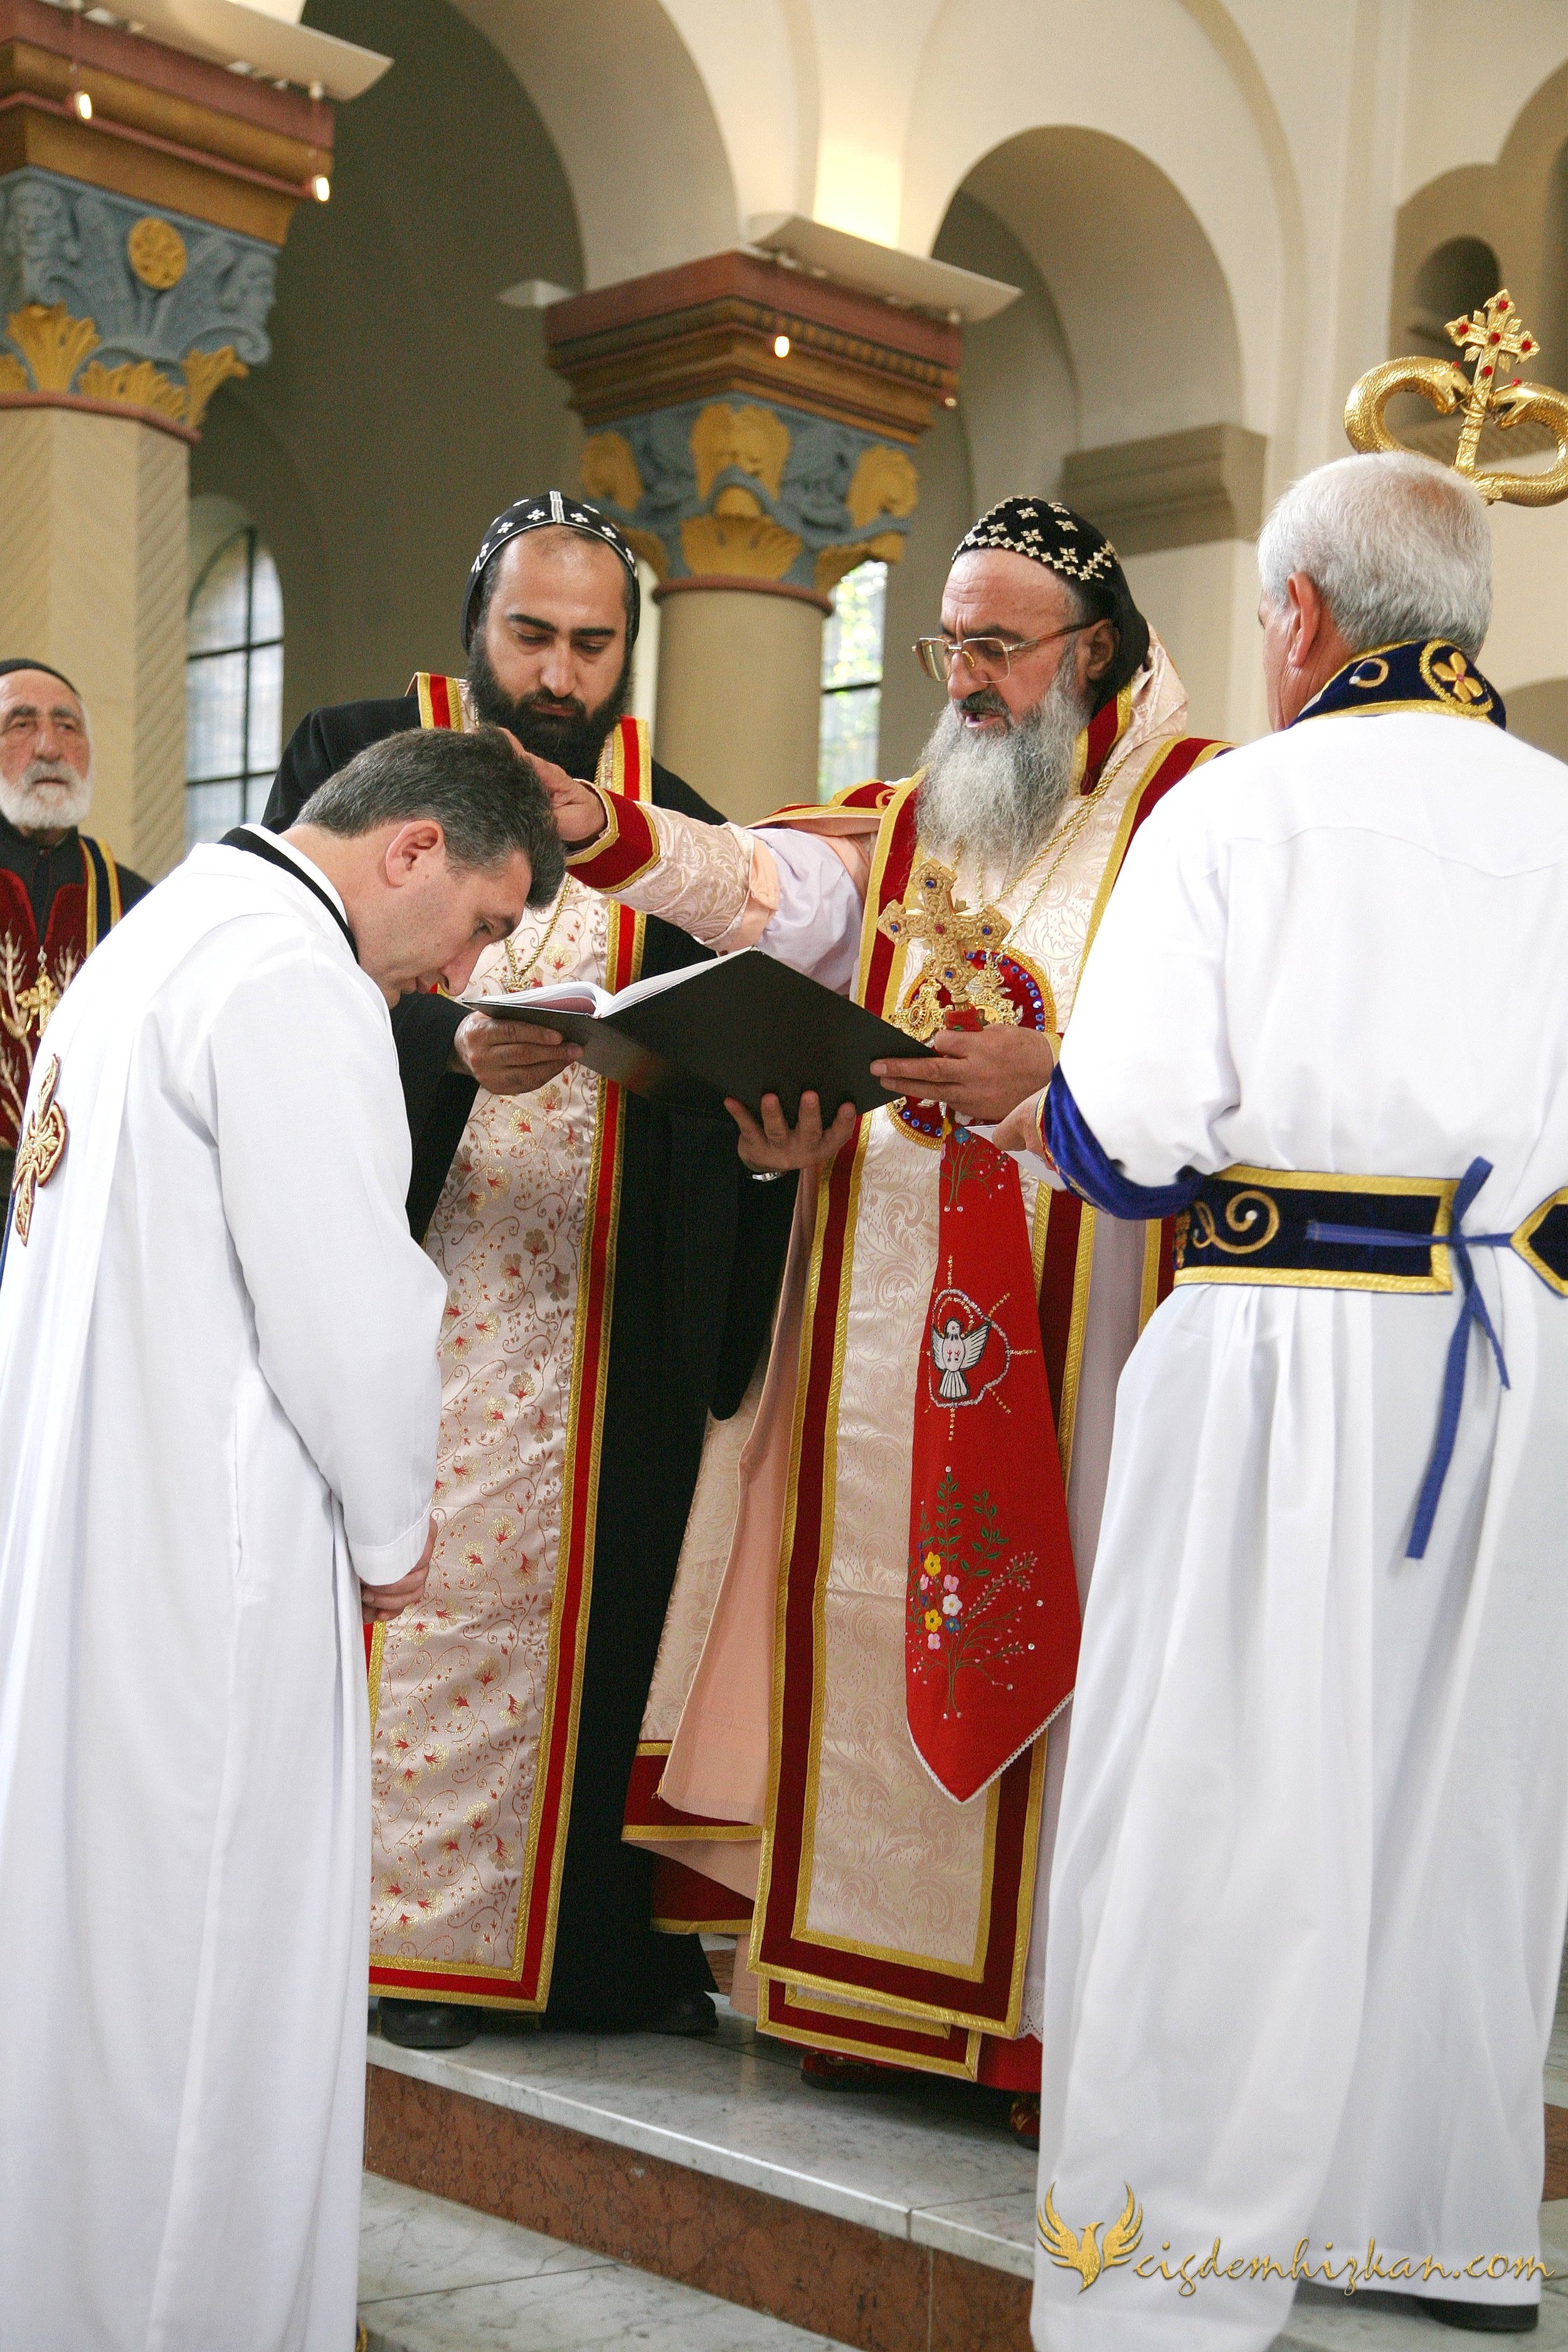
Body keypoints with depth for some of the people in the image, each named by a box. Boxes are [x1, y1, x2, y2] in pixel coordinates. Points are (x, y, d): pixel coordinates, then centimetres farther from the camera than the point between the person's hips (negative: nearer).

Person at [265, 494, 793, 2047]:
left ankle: (589, 1943, 13)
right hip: (404, 1267, -2)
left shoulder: (682, 828, 13)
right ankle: (376, 1925, 9)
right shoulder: (355, 760, 5)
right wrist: (451, 1046, -22)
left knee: (569, 1601, 4)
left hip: (603, 1309, 2)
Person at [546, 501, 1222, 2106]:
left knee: (1054, 1618, -5)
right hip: (887, 1297, 5)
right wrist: (617, 839, -18)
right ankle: (878, 1979, 14)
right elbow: (771, 892, -1)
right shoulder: (907, 823, 18)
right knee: (873, 1600, 4)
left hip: (1078, 1300, -5)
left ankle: (1057, 2001, 3)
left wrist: (1050, 1072, -23)